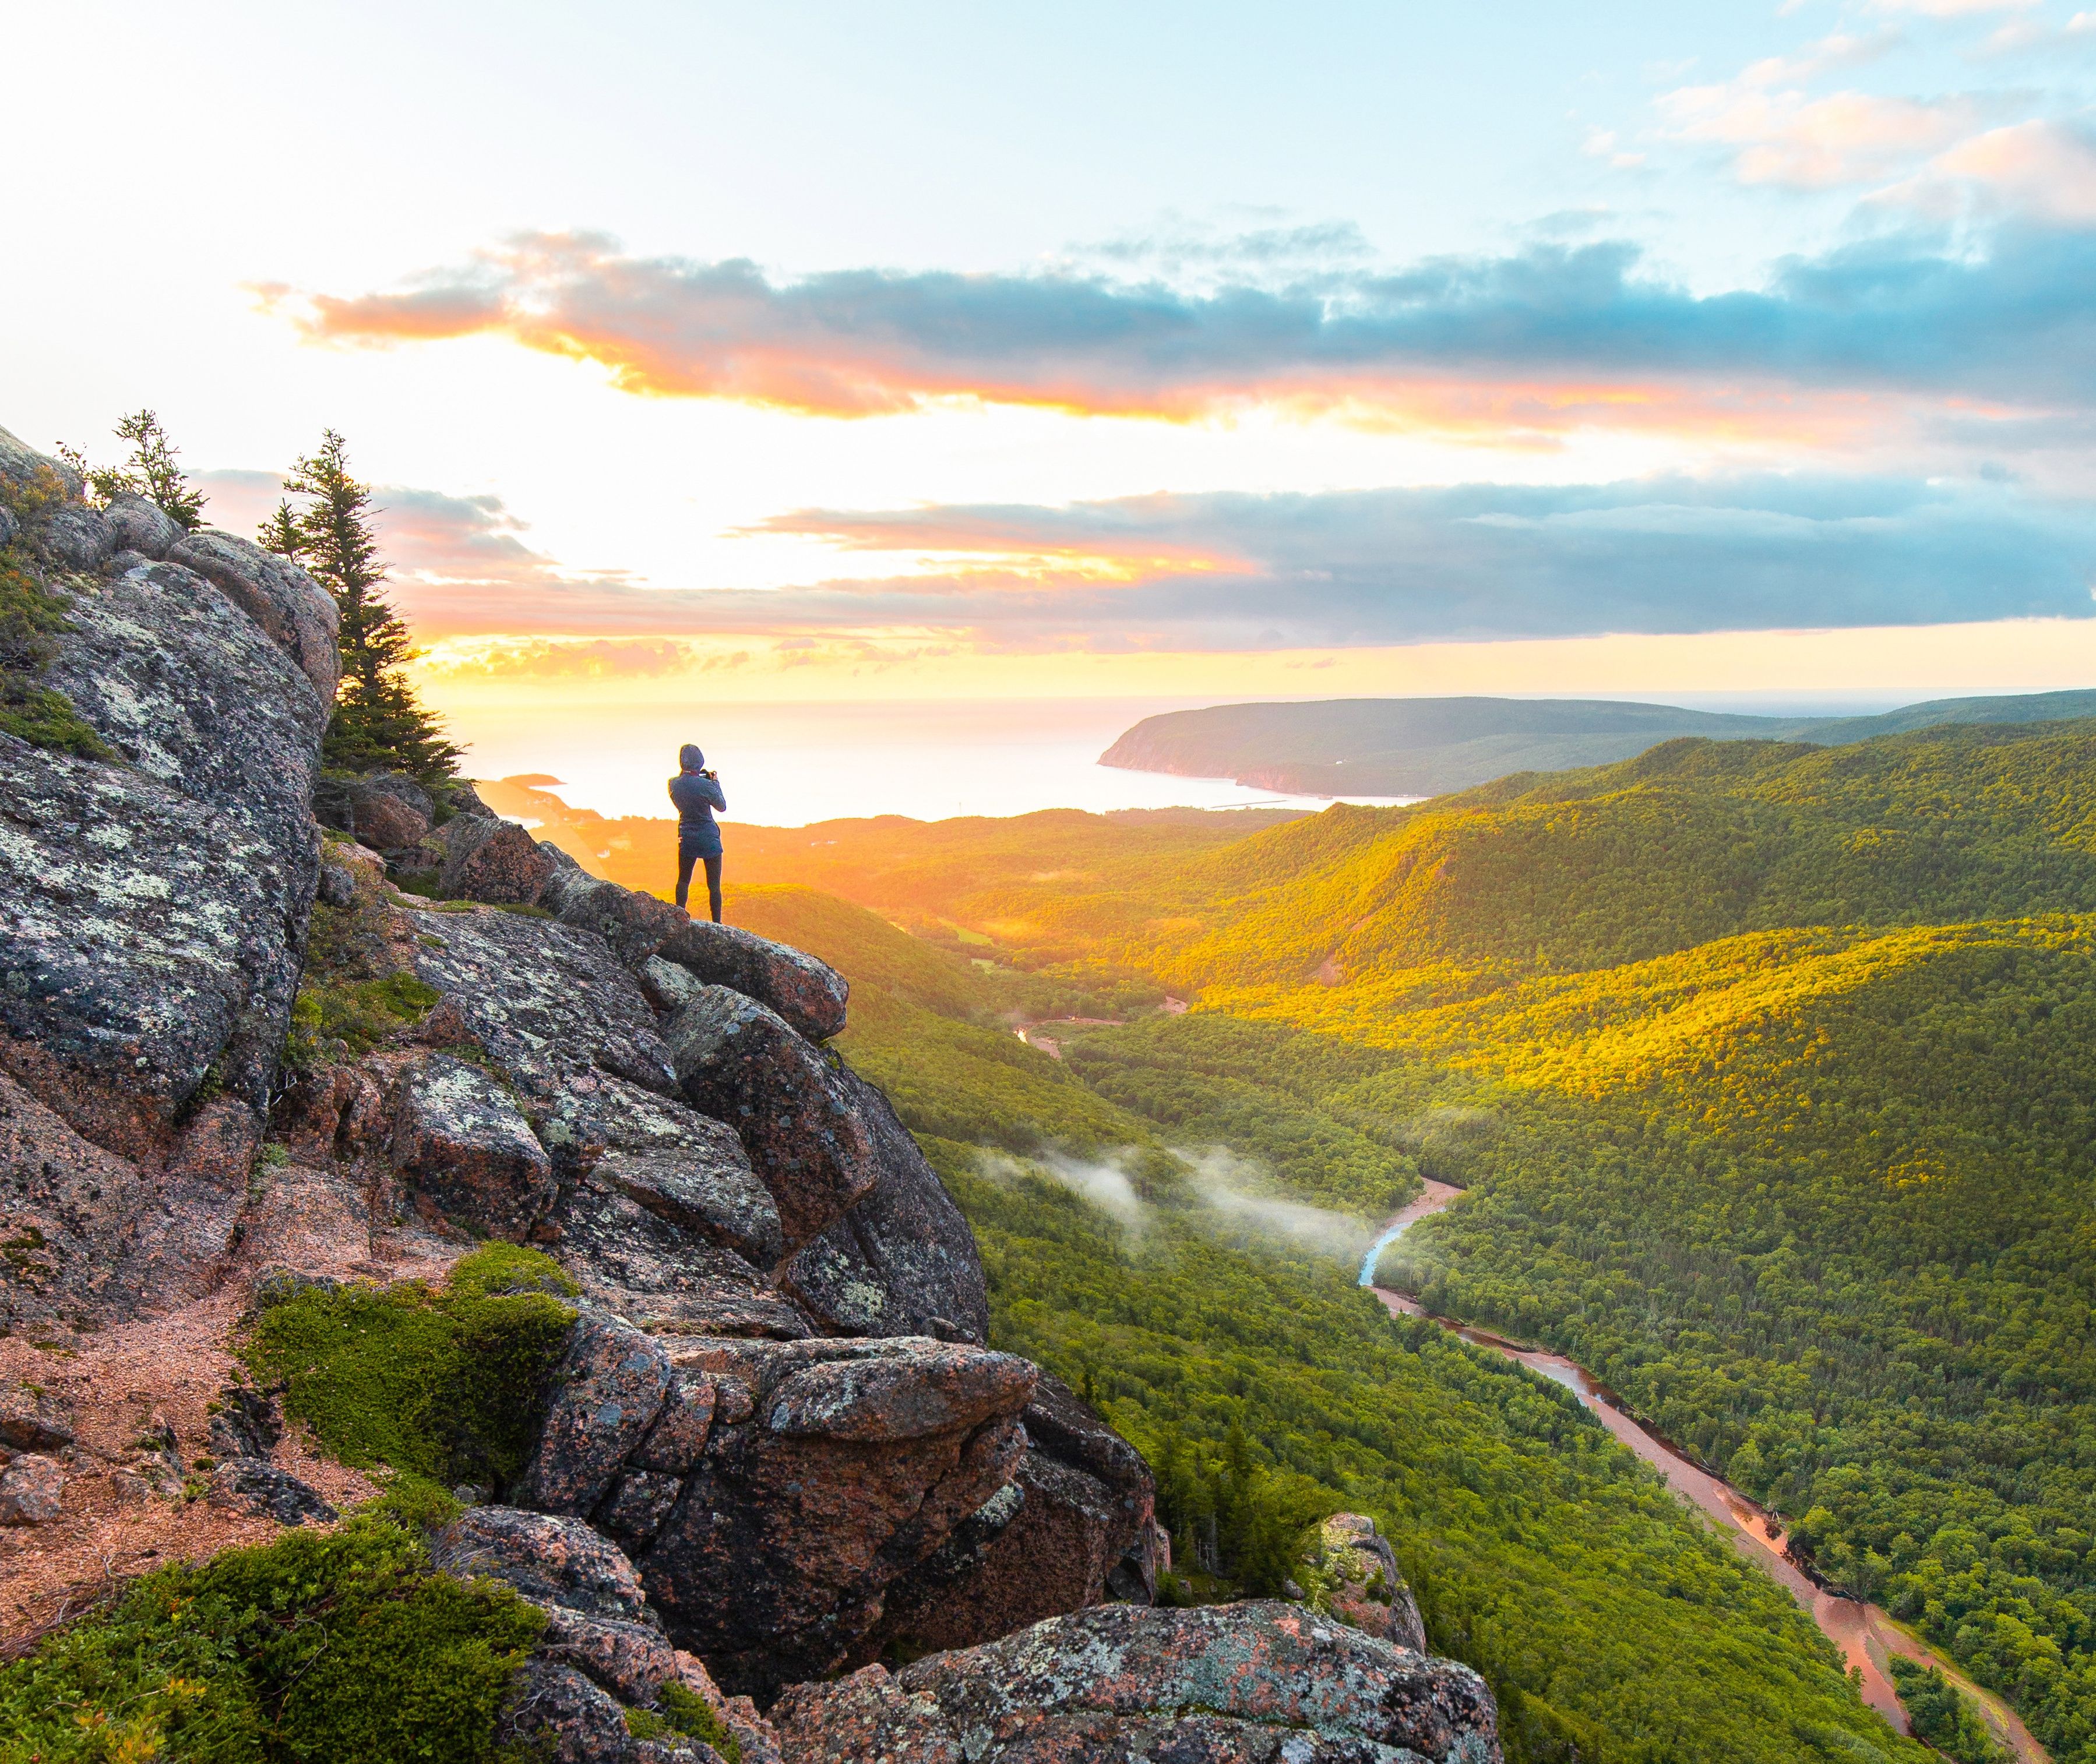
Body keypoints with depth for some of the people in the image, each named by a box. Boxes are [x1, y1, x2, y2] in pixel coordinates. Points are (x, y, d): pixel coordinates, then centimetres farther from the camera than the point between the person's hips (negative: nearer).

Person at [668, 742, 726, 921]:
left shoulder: (673, 784, -5)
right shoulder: (705, 785, -20)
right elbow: (722, 807, -5)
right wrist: (716, 783, 5)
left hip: (686, 838, 4)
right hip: (709, 839, -4)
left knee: (683, 880, 20)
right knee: (714, 885, 3)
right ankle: (716, 923, 3)